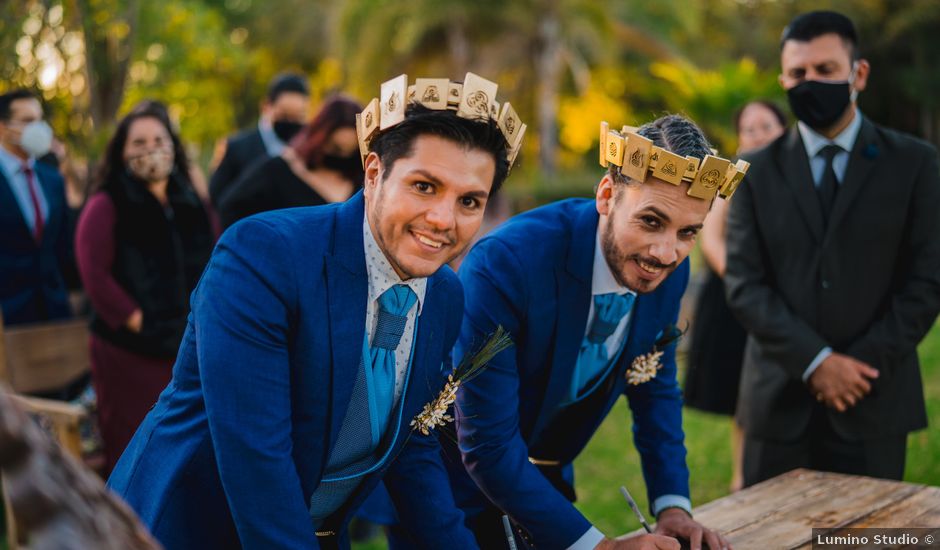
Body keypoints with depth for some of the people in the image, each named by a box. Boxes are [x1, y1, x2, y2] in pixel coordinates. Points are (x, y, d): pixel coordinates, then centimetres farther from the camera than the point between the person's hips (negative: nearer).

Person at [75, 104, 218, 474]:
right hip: (130, 353, -5)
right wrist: (138, 320, -15)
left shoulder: (191, 206, 13)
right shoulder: (106, 206, -3)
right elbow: (94, 274, -12)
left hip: (191, 352, 5)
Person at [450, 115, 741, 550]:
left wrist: (673, 506, -7)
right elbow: (487, 447, -31)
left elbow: (656, 389, 3)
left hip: (547, 480, 5)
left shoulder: (670, 269, -14)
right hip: (463, 481, -5)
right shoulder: (503, 264, -33)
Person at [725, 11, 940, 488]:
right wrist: (815, 361, -12)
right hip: (780, 397, 1)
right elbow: (744, 284, -3)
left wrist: (863, 365, -9)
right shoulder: (757, 172, 4)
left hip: (873, 399, 0)